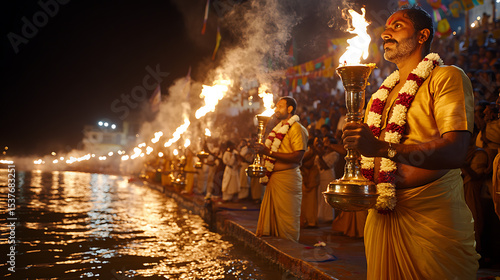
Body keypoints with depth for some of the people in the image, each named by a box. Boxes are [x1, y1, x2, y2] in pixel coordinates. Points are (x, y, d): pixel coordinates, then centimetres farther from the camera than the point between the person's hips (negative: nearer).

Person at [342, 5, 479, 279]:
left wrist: (382, 148, -32)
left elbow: (455, 151, -20)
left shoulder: (447, 77, -5)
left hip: (430, 217, -6)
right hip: (380, 217, 7)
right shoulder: (382, 94, 18)